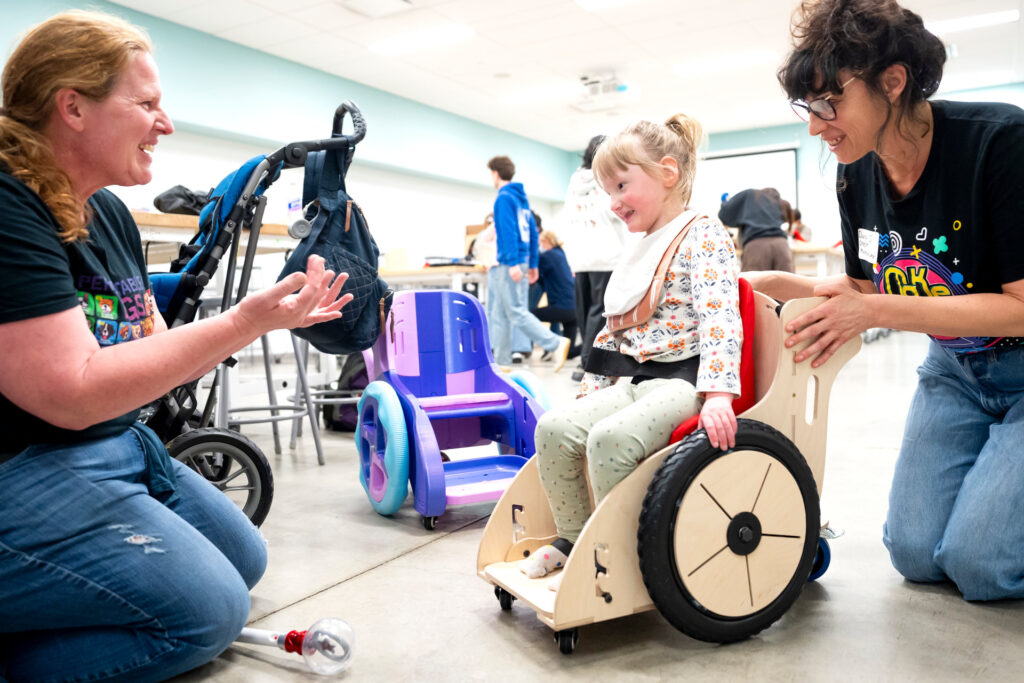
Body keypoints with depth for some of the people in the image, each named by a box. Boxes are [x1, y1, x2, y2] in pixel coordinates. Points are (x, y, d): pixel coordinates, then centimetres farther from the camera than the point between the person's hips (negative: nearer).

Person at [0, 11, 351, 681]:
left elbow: (153, 355, 9)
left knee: (245, 561, 16)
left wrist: (277, 317, -2)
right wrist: (243, 321, -25)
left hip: (120, 445, 10)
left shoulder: (110, 214, 8)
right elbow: (73, 392, -26)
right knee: (207, 608, -15)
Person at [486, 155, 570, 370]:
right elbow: (533, 232, 18)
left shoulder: (504, 198, -9)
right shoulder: (522, 198, 18)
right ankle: (502, 361, 13)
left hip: (510, 263, -9)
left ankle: (555, 344, -12)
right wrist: (533, 264, 20)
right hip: (522, 262, 9)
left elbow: (508, 232, -19)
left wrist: (513, 263, -25)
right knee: (500, 314, 11)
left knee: (516, 312, -8)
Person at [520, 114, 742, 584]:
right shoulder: (639, 250, 22)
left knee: (609, 437, -31)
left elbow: (719, 317, -20)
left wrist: (718, 393, -31)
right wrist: (590, 388, 19)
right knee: (555, 427, -11)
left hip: (682, 380, -8)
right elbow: (612, 330, 24)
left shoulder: (703, 236, -5)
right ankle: (573, 538, 6)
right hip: (634, 382, 8)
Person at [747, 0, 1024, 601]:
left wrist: (875, 312, -29)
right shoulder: (858, 180, -6)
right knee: (916, 552, 1)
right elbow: (866, 287, 7)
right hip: (956, 368, 6)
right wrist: (771, 283, -6)